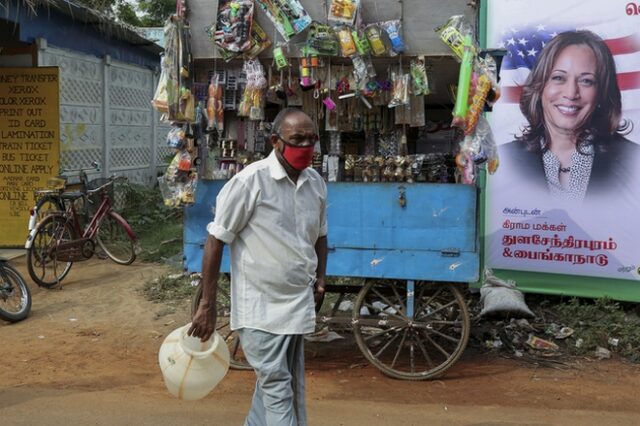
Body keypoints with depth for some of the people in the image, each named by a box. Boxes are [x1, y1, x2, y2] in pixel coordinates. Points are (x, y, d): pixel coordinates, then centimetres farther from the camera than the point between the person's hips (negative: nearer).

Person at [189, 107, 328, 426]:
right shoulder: (250, 181, -14)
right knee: (276, 385, -4)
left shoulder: (316, 183, 5)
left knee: (288, 384, 17)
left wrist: (320, 277, 7)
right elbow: (216, 241, -10)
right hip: (260, 305, -6)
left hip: (299, 304, 7)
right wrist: (207, 305, -10)